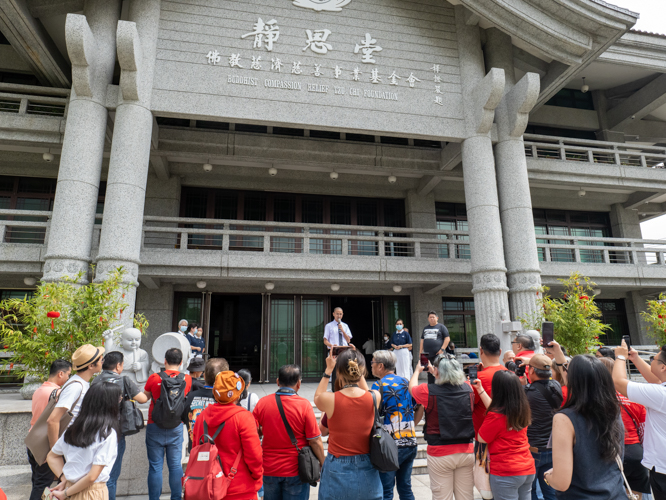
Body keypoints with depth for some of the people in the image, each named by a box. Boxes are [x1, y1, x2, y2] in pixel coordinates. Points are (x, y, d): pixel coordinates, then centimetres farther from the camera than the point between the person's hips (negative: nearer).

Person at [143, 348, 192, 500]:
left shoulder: (154, 378, -8)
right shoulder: (187, 379, -4)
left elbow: (145, 397, 9)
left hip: (155, 427, -1)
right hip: (176, 427, 1)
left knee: (155, 466, 7)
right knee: (175, 465, 10)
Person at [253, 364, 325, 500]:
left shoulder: (262, 403, -9)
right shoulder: (304, 405, -16)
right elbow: (315, 441, -13)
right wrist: (323, 464, 1)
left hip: (269, 470, 3)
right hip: (295, 471, -2)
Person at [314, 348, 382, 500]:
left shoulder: (330, 400, -16)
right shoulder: (375, 397, -11)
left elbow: (317, 397, 10)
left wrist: (328, 370, 12)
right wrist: (358, 372, 15)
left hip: (337, 472, -2)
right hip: (367, 472, 2)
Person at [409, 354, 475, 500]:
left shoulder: (429, 391, -15)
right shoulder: (468, 388, -5)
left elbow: (412, 387, 8)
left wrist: (417, 370, 27)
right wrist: (434, 372, 31)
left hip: (440, 454, -3)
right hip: (466, 451, 4)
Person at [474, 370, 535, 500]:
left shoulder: (495, 416, -23)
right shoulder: (522, 409, -2)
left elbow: (481, 438, -8)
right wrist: (480, 390, 17)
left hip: (505, 474, -7)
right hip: (528, 470, 7)